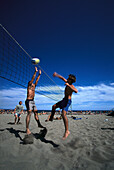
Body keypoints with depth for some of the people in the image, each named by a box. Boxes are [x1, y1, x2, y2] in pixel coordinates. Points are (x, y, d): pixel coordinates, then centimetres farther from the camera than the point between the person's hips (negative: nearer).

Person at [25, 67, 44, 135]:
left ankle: (39, 124, 19)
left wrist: (39, 74, 18)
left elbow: (37, 80, 20)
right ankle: (27, 129, -21)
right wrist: (35, 72, -13)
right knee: (29, 113, -18)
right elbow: (33, 78, -9)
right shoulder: (29, 86, 0)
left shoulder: (33, 86, 19)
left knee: (36, 112, 10)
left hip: (33, 101, 9)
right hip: (29, 101, -9)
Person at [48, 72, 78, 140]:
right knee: (54, 106, 18)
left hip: (68, 101, -10)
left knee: (63, 114, -24)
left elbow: (76, 91, -37)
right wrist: (56, 75, 12)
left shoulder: (72, 86, -15)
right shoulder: (67, 83, 10)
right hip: (64, 100, 10)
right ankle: (51, 118, 37)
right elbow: (62, 78, 22)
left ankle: (67, 131, -22)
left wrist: (68, 85, -36)